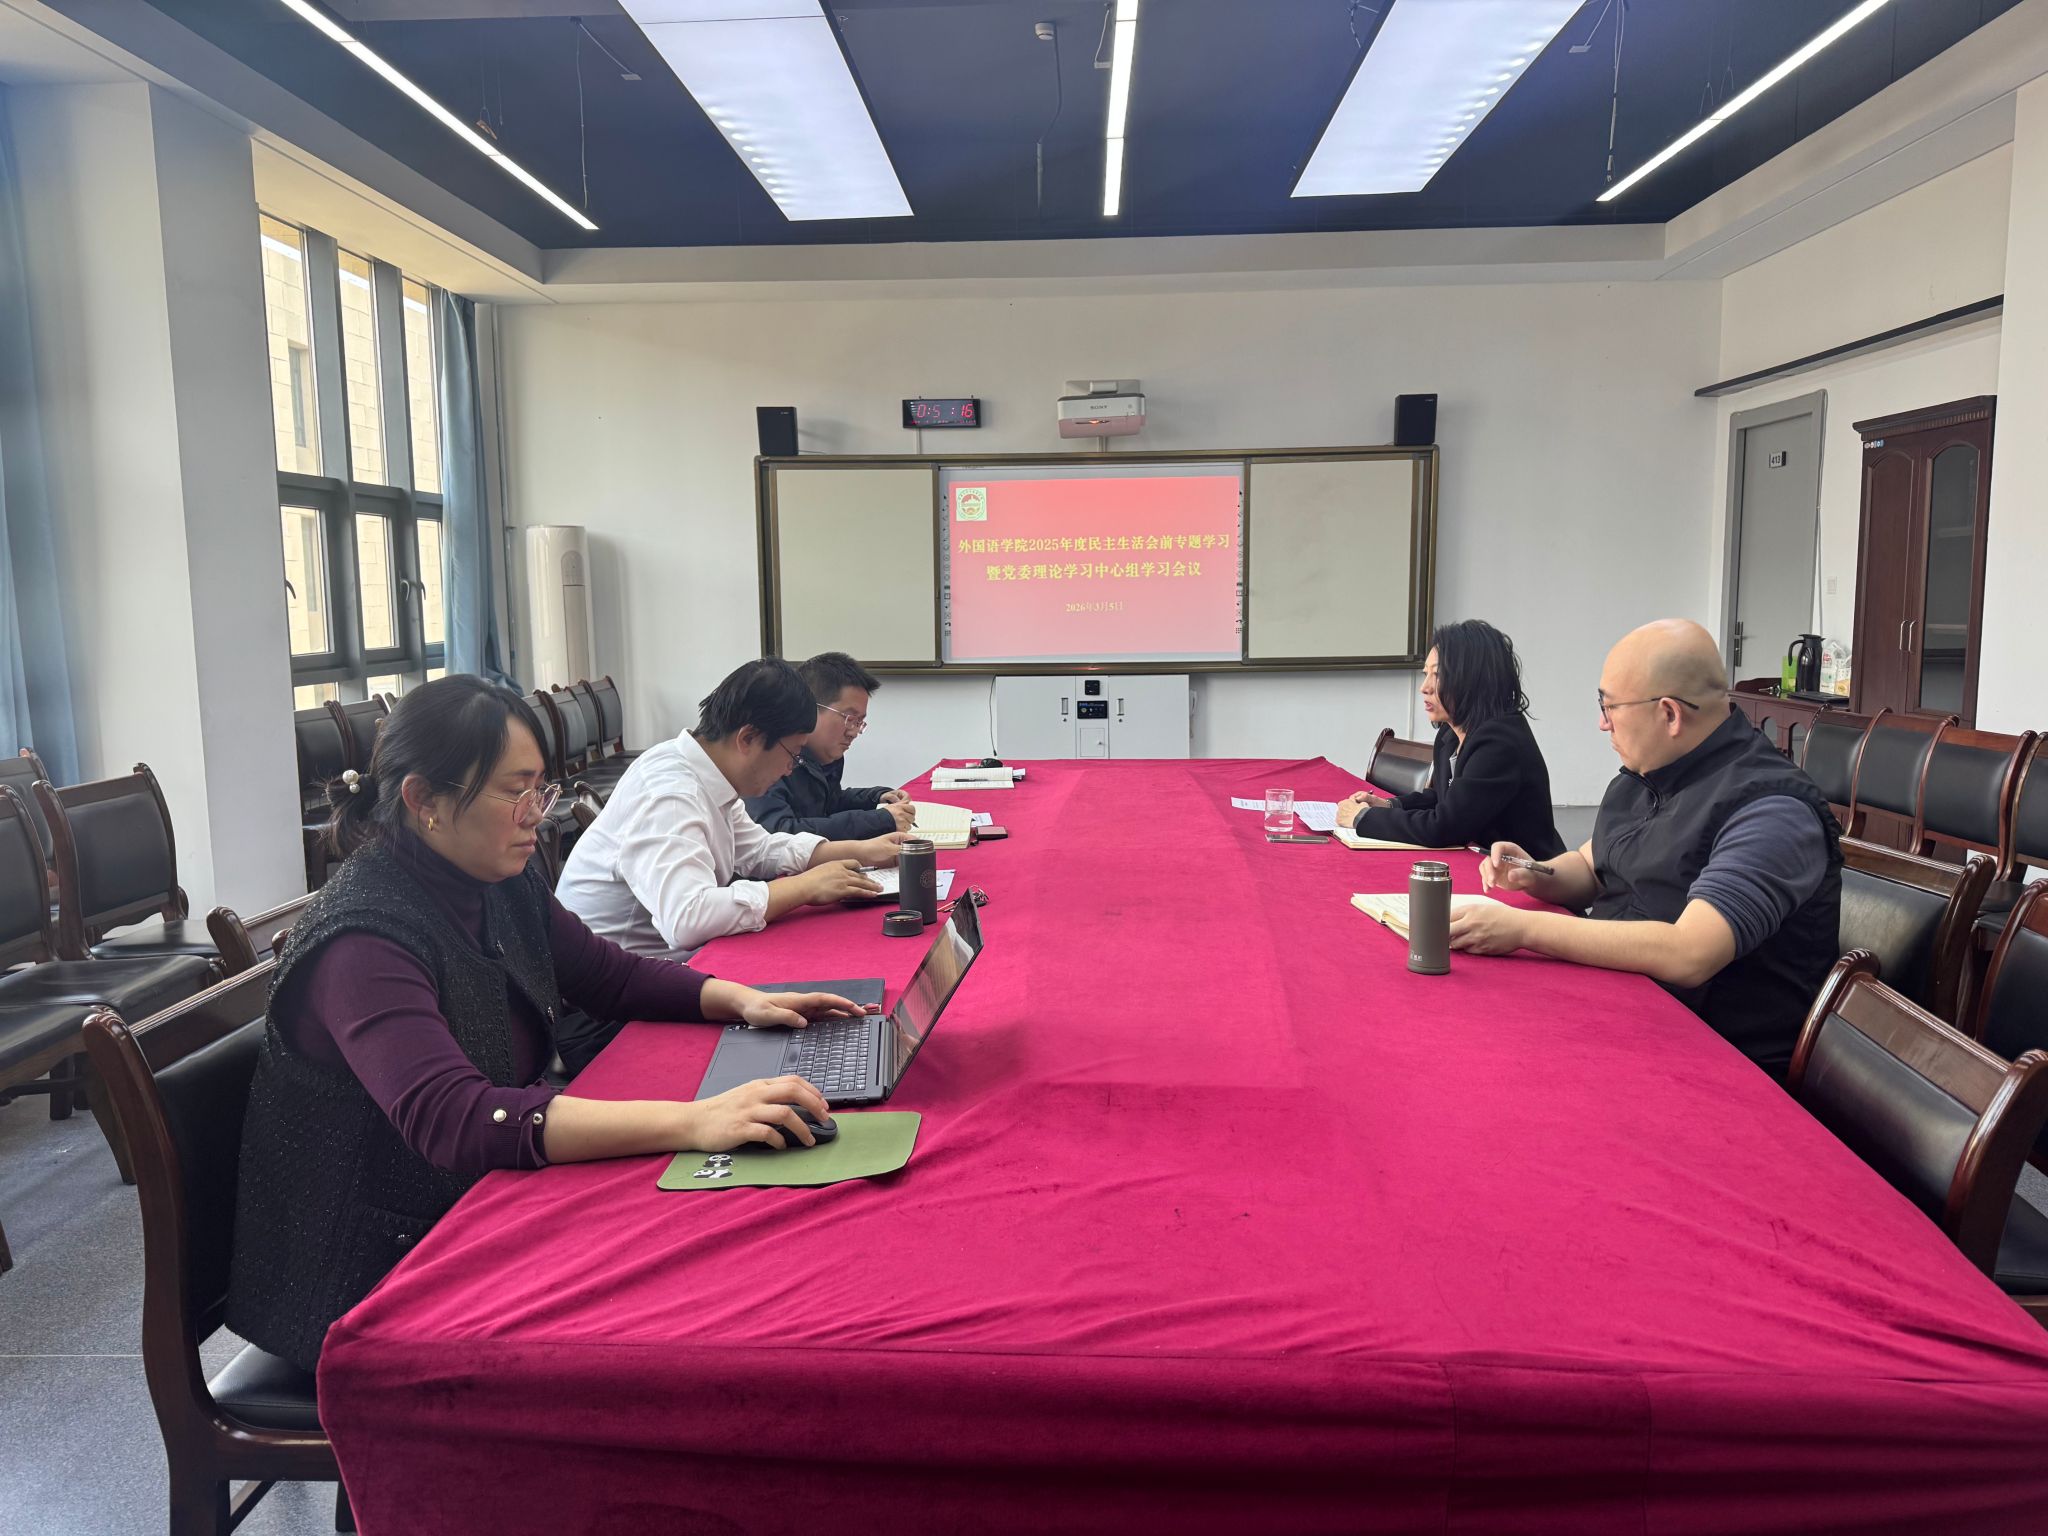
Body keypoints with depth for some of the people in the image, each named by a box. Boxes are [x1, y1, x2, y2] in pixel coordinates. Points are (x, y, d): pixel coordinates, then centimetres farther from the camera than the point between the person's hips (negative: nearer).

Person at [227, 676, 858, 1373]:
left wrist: (740, 1000, -5)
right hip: (363, 1282, -7)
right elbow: (450, 1120, -38)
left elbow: (610, 974, 14)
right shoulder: (363, 937, -25)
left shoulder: (506, 884, 0)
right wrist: (691, 1121, -45)